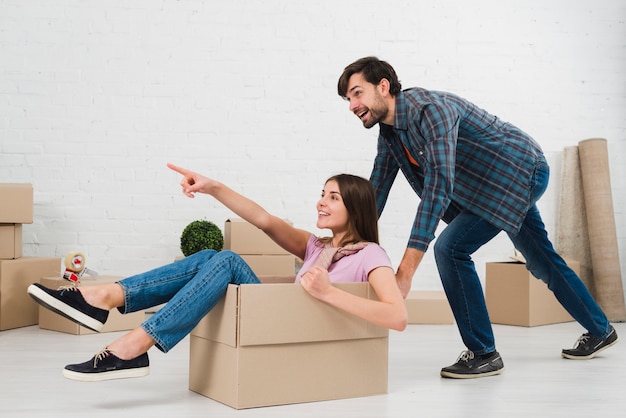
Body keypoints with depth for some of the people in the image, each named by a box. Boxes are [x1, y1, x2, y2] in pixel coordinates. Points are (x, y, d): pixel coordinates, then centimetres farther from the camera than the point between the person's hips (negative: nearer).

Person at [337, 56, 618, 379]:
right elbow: (375, 193, 3)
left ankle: (483, 354, -7)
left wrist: (405, 271, -45)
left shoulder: (430, 109, -31)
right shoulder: (389, 132, -2)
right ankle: (599, 330, 42)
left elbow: (439, 186, -40)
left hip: (520, 171, -9)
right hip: (503, 181, 9)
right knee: (542, 262, 21)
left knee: (451, 248, -19)